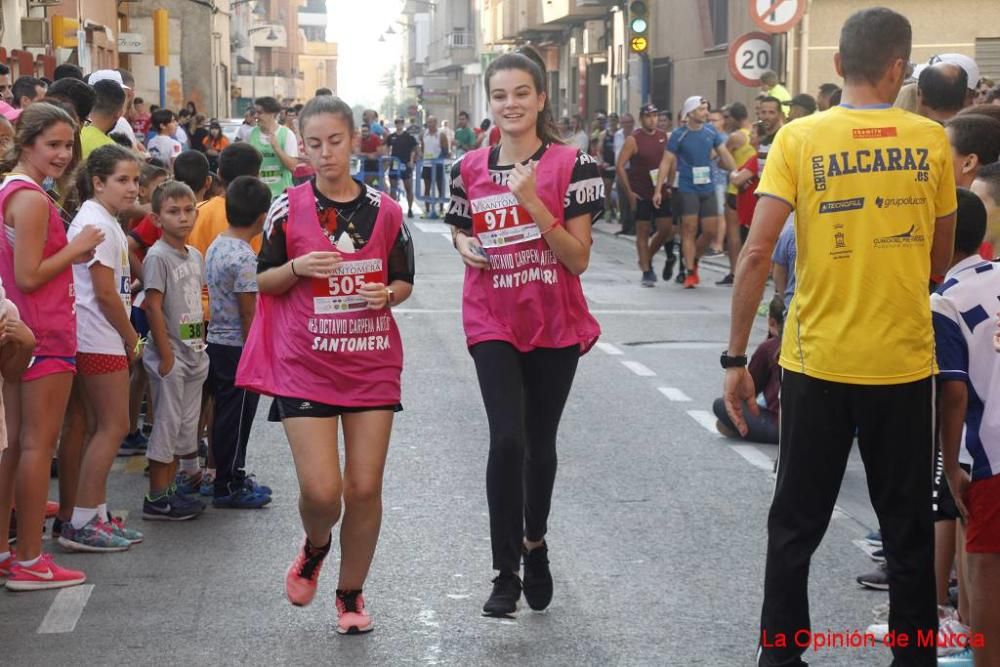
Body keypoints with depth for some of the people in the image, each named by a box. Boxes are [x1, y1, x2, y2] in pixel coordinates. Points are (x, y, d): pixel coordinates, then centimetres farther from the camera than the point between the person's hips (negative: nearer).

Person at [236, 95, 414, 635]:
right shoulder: (288, 209, 0)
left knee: (365, 488, 2)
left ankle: (351, 593, 22)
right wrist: (297, 268, -14)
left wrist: (388, 293, -11)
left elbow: (404, 282, 12)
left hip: (372, 363, 2)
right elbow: (263, 280, 6)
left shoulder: (384, 211, 3)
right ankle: (315, 548, 26)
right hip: (305, 367, -2)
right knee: (321, 490, -10)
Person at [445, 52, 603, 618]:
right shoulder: (470, 169, 3)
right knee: (507, 440, -15)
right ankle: (506, 576, -6)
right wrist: (465, 246, -4)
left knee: (541, 443, 12)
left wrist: (532, 202, -22)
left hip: (555, 324, 0)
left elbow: (579, 258, -11)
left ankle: (535, 543, 38)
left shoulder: (570, 164, -7)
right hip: (493, 322, 1)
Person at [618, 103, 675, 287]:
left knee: (666, 229, 1)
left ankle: (647, 259, 24)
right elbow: (620, 165, -11)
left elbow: (671, 161, 16)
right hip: (640, 194, -5)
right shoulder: (633, 140, -8)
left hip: (660, 192, 5)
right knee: (643, 232, 0)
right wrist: (628, 192, -14)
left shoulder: (663, 137, 6)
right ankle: (646, 272, 5)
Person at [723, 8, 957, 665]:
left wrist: (736, 356, -5)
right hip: (905, 361, 1)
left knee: (796, 523, 12)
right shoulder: (931, 140, -1)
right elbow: (940, 260, 9)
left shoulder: (799, 138, -6)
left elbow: (757, 253, -12)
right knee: (909, 526, 13)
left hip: (818, 361, 0)